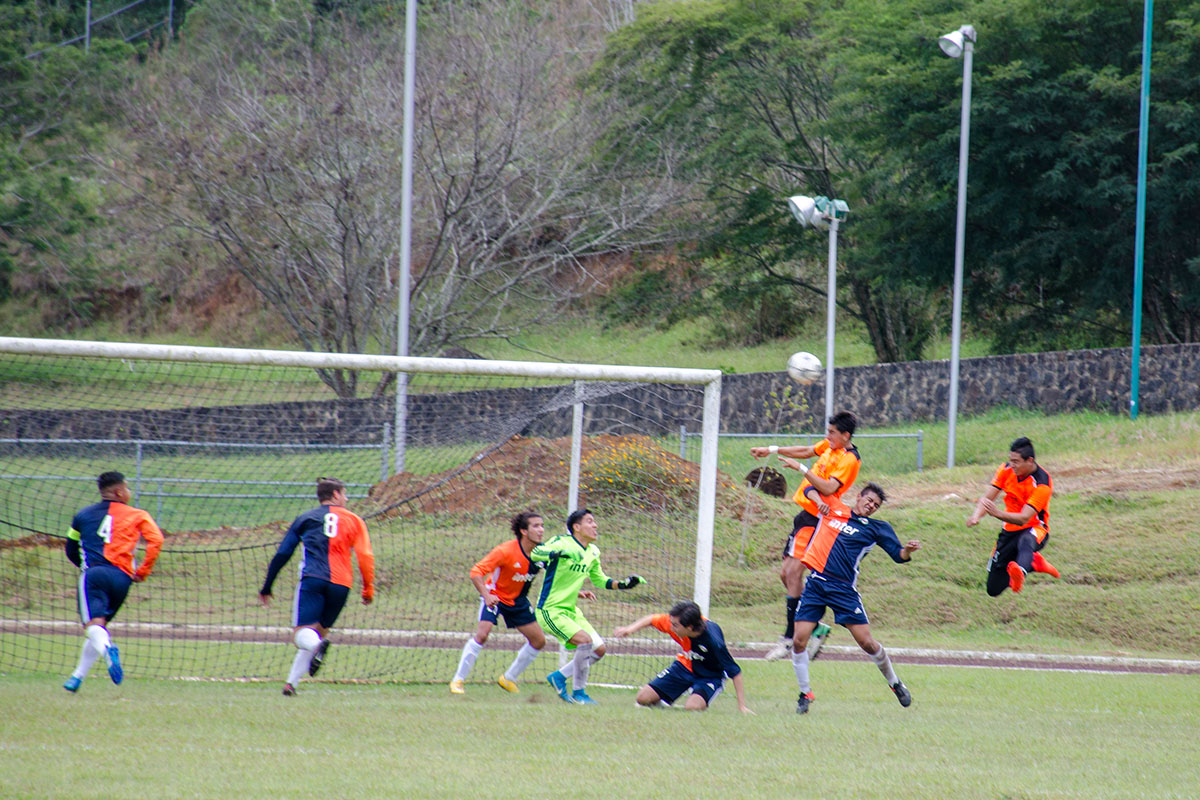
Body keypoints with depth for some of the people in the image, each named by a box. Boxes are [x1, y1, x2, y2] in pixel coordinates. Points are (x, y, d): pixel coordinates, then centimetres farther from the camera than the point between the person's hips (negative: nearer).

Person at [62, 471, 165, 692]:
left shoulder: (84, 515, 21)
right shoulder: (137, 516, 15)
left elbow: (71, 551, 27)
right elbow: (156, 540, -2)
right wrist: (142, 572, 7)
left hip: (94, 573, -1)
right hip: (122, 578, 1)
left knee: (93, 624, -17)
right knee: (101, 623, 19)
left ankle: (107, 649, -52)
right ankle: (78, 677, 18)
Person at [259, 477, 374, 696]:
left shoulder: (305, 519, 18)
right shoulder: (354, 520, 18)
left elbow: (282, 554, 14)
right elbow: (365, 556, 6)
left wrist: (266, 587, 19)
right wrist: (368, 588, 12)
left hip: (312, 579, -1)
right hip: (340, 584, 1)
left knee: (301, 634, -8)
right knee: (321, 631, 15)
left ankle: (317, 646, -44)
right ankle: (292, 682, 7)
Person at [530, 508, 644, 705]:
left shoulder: (593, 552, 9)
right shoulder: (563, 543, -15)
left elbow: (599, 580, 23)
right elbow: (535, 553, -31)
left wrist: (622, 584, 8)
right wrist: (558, 553, -48)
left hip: (571, 610, 9)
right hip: (550, 609, -9)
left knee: (599, 649, 3)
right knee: (585, 640, -23)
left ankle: (558, 677, 17)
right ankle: (578, 692, -11)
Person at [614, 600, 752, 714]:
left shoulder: (713, 641, -37)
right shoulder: (675, 621, -23)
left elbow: (734, 672, -29)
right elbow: (652, 620, -1)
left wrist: (741, 706, -28)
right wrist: (630, 629, -18)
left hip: (710, 676, -4)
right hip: (685, 666, 4)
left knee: (692, 707, -33)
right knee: (643, 698, -8)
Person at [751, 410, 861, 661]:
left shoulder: (849, 459, -15)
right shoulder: (830, 445, 11)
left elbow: (829, 488, -26)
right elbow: (806, 451, 28)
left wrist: (801, 468, -25)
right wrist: (772, 450, 30)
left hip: (816, 518, -10)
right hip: (805, 516, 10)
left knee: (793, 572, -18)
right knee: (786, 574, 8)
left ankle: (789, 639, -18)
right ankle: (816, 628, 16)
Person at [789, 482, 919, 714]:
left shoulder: (877, 528, 7)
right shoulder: (834, 508, 12)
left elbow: (898, 555, 1)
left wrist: (907, 551, -22)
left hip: (843, 589, -1)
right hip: (815, 584, 1)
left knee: (867, 642, -4)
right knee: (799, 641, -8)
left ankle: (894, 683, 20)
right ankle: (805, 694, 8)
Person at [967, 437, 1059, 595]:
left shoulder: (1042, 484, -23)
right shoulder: (1007, 470, -6)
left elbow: (1024, 518, -31)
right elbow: (987, 498, -4)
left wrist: (998, 513, -47)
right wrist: (976, 516, -26)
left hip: (1034, 530, -6)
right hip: (1010, 531, 6)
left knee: (1026, 542, -46)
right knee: (994, 589, 7)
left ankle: (1019, 574, -76)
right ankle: (1033, 562, 29)